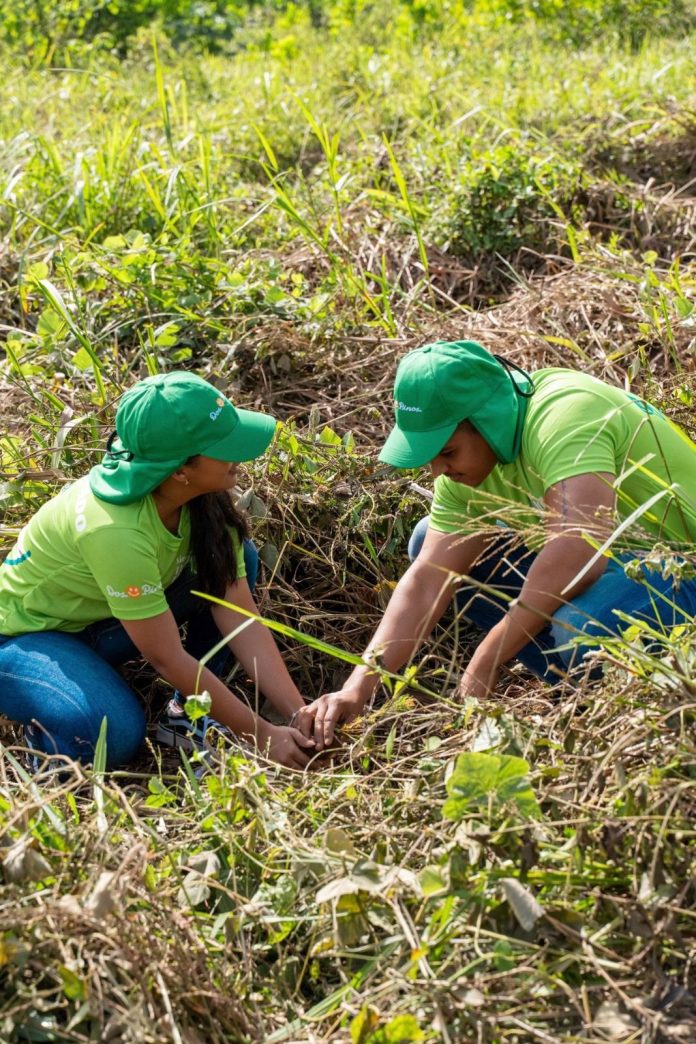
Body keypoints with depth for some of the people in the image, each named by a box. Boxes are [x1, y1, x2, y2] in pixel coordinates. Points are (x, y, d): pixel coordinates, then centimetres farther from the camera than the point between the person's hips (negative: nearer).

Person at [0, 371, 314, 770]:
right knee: (116, 735, -35)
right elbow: (168, 658, -30)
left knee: (239, 558, -11)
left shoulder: (204, 499, -16)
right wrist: (262, 735, -24)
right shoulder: (114, 529, -37)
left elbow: (239, 616, -15)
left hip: (98, 623, 7)